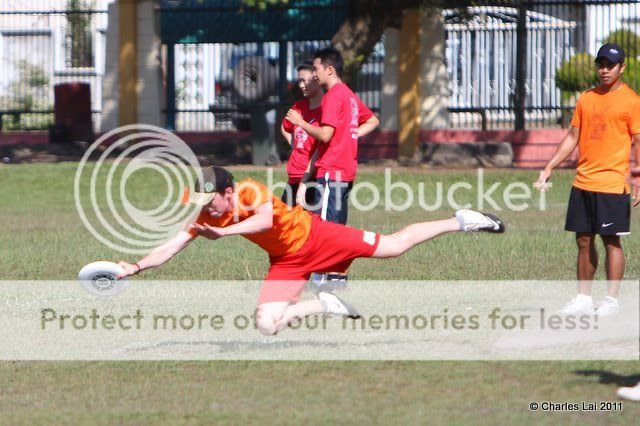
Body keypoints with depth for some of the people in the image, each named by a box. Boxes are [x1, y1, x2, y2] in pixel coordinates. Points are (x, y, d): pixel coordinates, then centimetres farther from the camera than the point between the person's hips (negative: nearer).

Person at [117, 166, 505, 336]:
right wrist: (137, 267, -24)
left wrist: (224, 232, -59)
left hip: (315, 236, -6)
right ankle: (324, 305, 13)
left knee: (393, 246, 1)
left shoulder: (251, 191, -30)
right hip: (287, 260, 6)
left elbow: (264, 219, -51)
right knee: (267, 324, -9)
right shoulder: (207, 218, -11)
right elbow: (171, 247, -11)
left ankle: (462, 221, 19)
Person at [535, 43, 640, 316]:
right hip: (583, 181, 6)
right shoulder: (586, 99, 13)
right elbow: (573, 137, 17)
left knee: (611, 241, -4)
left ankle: (611, 300, 2)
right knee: (584, 240, 8)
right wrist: (550, 167, 10)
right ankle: (583, 299, 15)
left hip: (613, 183, -6)